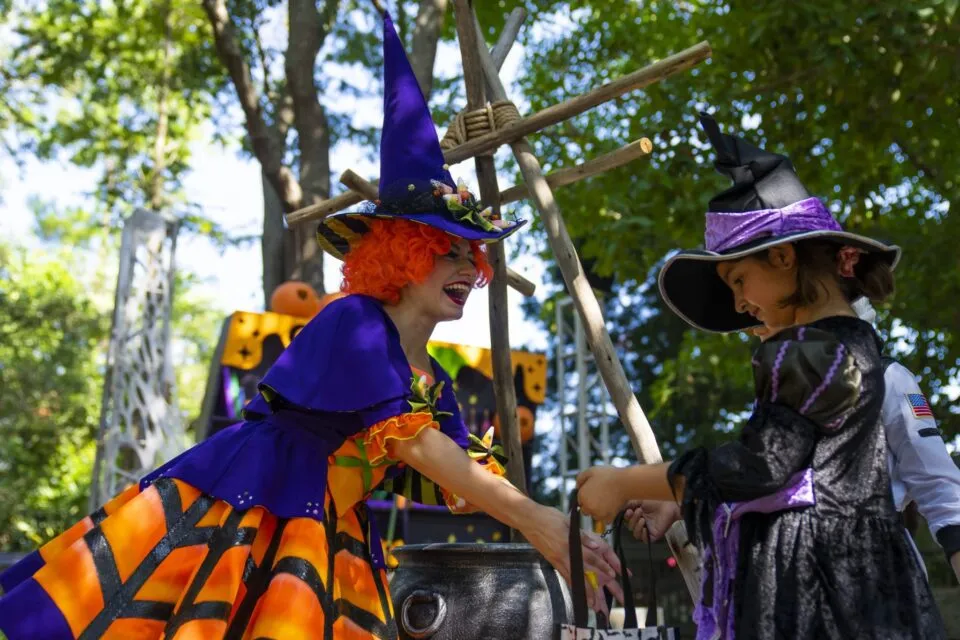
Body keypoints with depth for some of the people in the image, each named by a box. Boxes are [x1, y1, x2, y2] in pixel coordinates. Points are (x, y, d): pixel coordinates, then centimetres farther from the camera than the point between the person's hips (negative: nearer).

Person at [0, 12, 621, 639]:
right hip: (234, 514, -7)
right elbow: (413, 442, -25)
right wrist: (535, 519, -28)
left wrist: (561, 537, -8)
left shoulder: (434, 384, 9)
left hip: (323, 544, 8)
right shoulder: (353, 322, -15)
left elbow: (468, 480, 6)